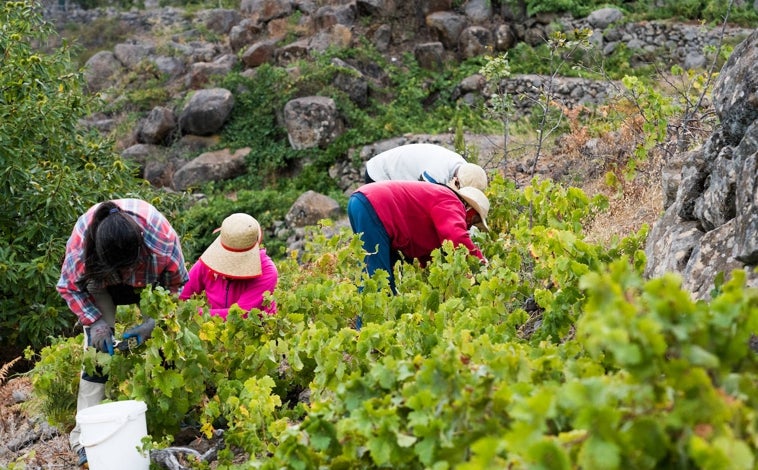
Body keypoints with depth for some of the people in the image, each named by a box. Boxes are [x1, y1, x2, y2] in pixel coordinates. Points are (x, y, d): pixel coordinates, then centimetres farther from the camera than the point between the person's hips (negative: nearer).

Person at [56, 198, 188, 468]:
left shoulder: (164, 241, -41)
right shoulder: (81, 241, -40)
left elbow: (179, 285, -21)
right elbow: (70, 287, -19)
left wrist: (154, 322, -31)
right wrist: (95, 323, -29)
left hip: (149, 279, 1)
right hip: (99, 278, -1)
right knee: (98, 345, -16)